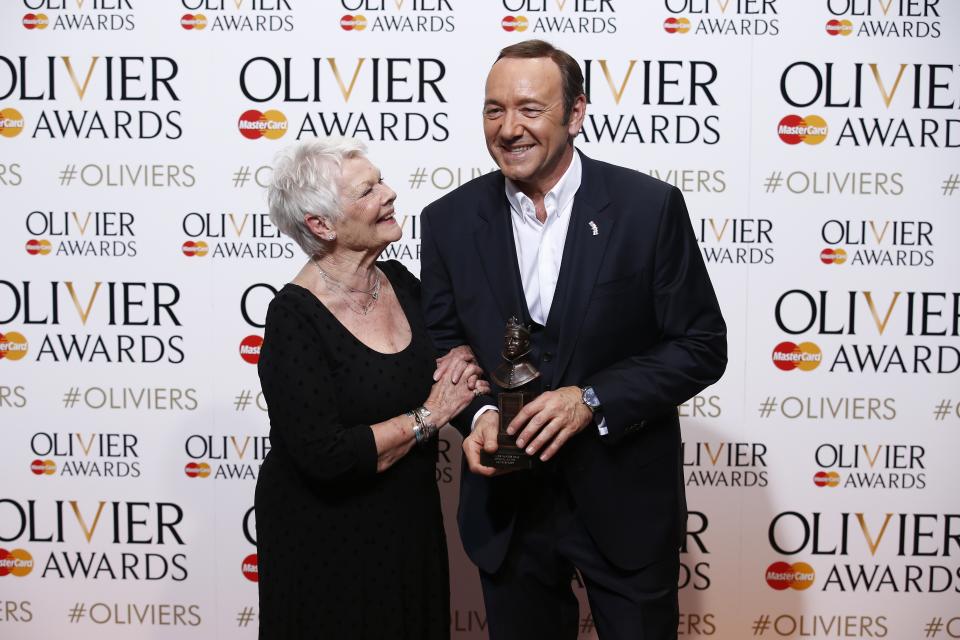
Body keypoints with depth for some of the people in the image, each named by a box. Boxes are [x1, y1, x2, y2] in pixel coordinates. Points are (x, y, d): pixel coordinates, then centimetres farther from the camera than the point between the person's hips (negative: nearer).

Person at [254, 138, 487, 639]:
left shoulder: (399, 281, -3)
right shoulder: (295, 317, -22)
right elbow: (326, 456, -28)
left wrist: (465, 371, -8)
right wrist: (428, 417, -19)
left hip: (411, 523, 6)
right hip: (327, 543, -6)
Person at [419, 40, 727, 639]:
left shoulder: (650, 207, -11)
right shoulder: (450, 220, -3)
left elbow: (702, 347, -8)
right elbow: (442, 345, 6)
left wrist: (592, 399, -20)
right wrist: (479, 414, -14)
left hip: (626, 501, -2)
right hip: (507, 506, 3)